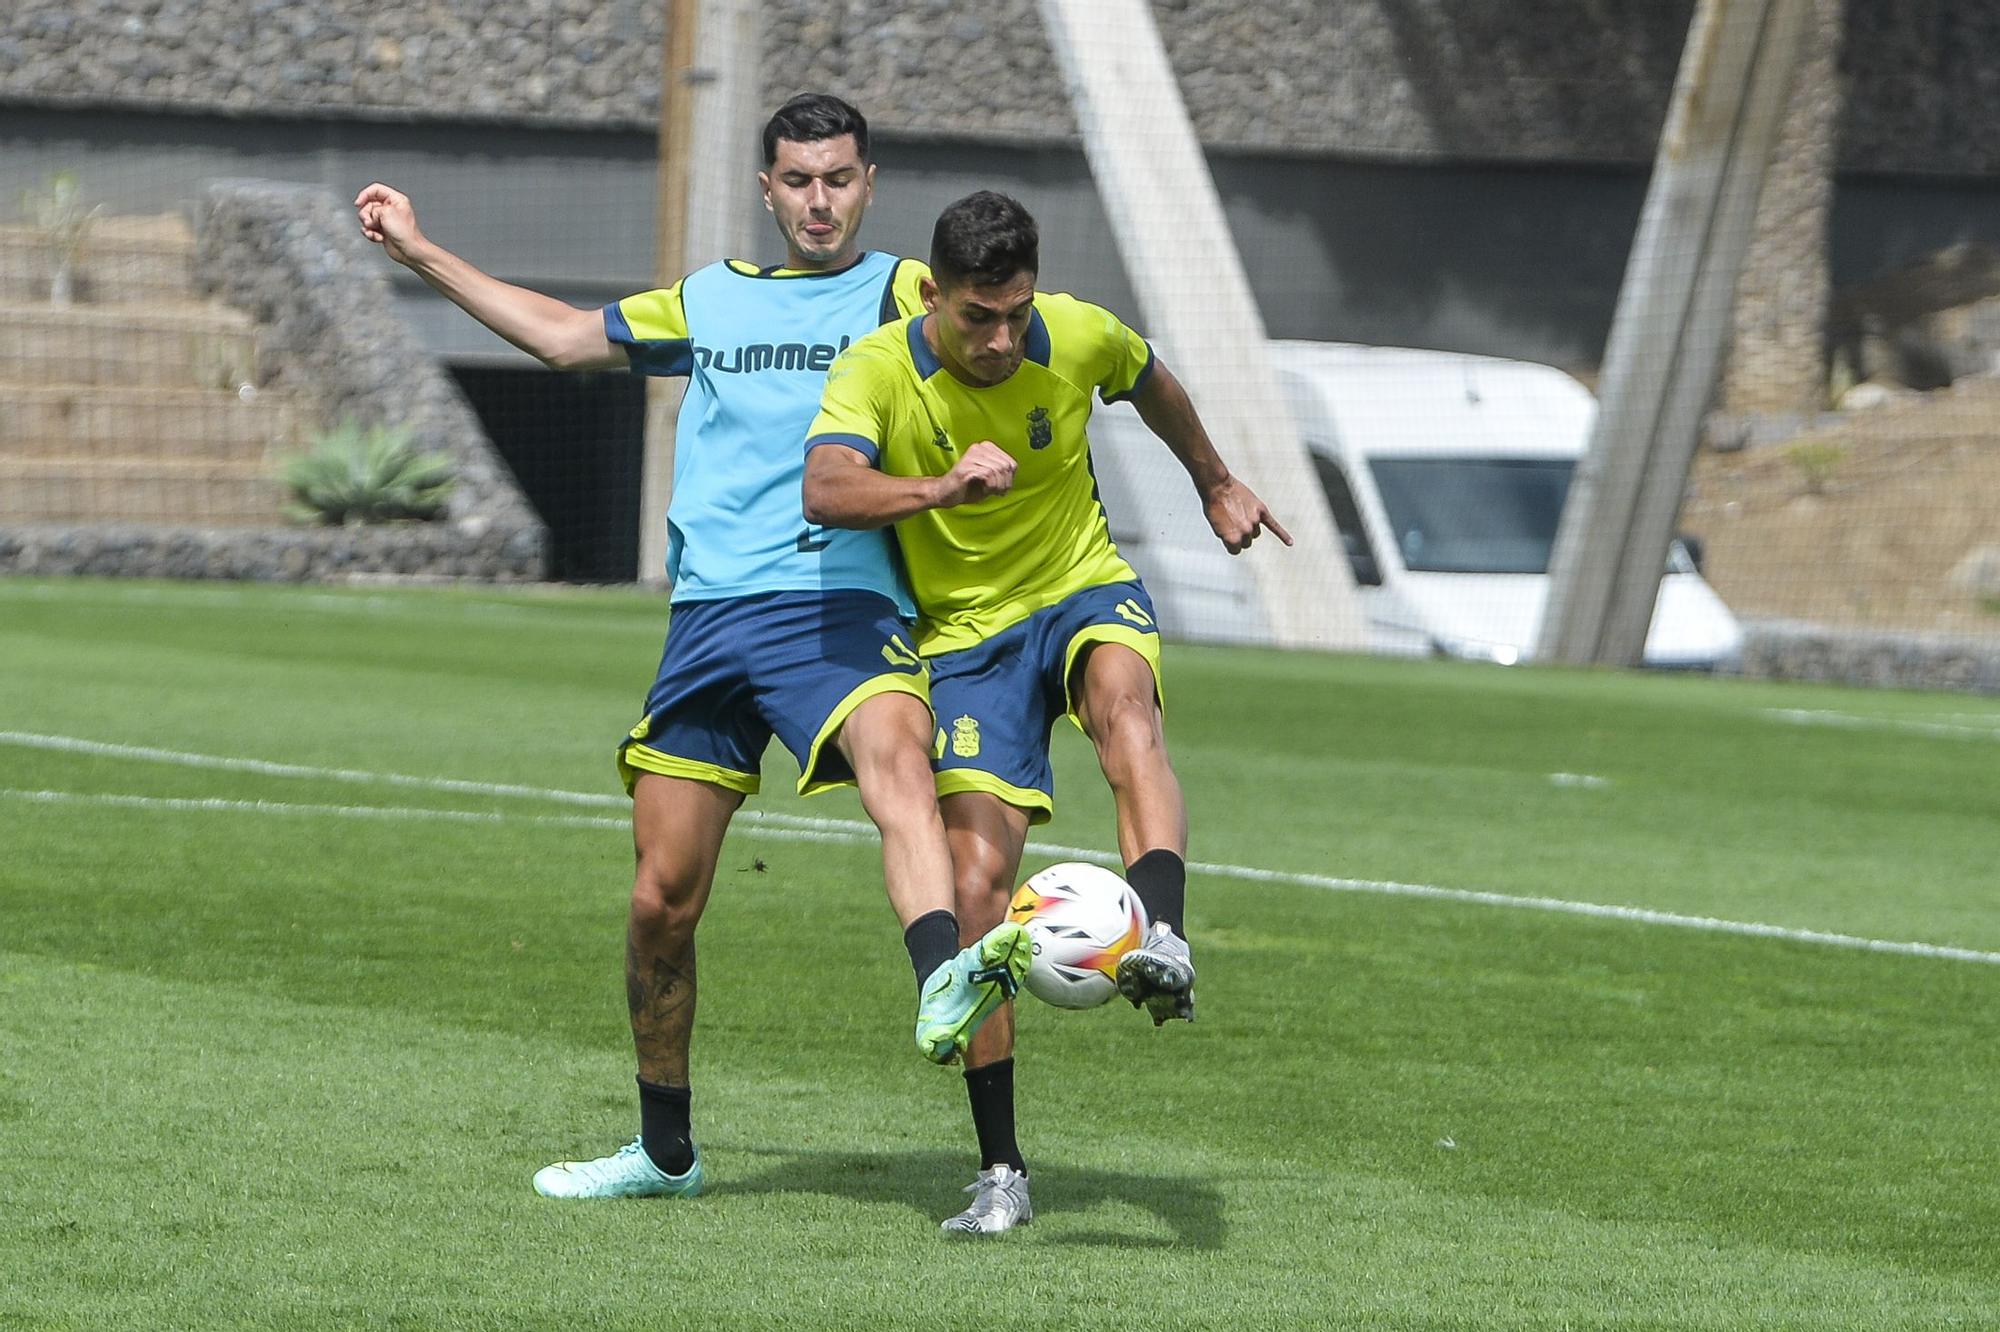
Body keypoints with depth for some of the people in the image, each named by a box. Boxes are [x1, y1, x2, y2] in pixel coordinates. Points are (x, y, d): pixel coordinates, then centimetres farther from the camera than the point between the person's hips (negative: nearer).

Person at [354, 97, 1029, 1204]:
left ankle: (945, 985, -63)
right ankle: (664, 1151, 22)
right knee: (662, 896, 5)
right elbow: (565, 335, 35)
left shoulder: (898, 292, 9)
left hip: (840, 605, -5)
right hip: (708, 616, 5)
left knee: (896, 763, -36)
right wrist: (421, 254, 40)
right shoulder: (707, 303, 22)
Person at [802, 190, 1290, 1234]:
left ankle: (1165, 947, -55)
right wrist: (940, 489, -51)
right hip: (966, 632, -1)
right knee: (976, 881, -12)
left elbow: (1151, 385, 17)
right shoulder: (876, 371, -17)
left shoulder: (1079, 337, -9)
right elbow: (825, 492, -36)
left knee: (1123, 701, -36)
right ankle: (999, 1172, -5)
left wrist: (1216, 487, 31)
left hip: (1086, 593, 1)